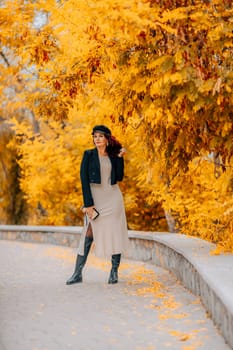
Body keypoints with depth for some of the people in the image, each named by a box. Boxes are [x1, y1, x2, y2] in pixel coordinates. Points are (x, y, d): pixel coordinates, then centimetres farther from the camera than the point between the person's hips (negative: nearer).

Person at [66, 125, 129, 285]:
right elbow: (84, 179, -5)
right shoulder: (89, 155, 1)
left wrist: (120, 157, -2)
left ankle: (114, 272, 8)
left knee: (115, 233, 0)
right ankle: (78, 273, -6)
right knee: (89, 233, -8)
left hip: (113, 198, 3)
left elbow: (119, 177, 1)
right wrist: (88, 204, -13)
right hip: (95, 197, -2)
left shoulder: (113, 156, 9)